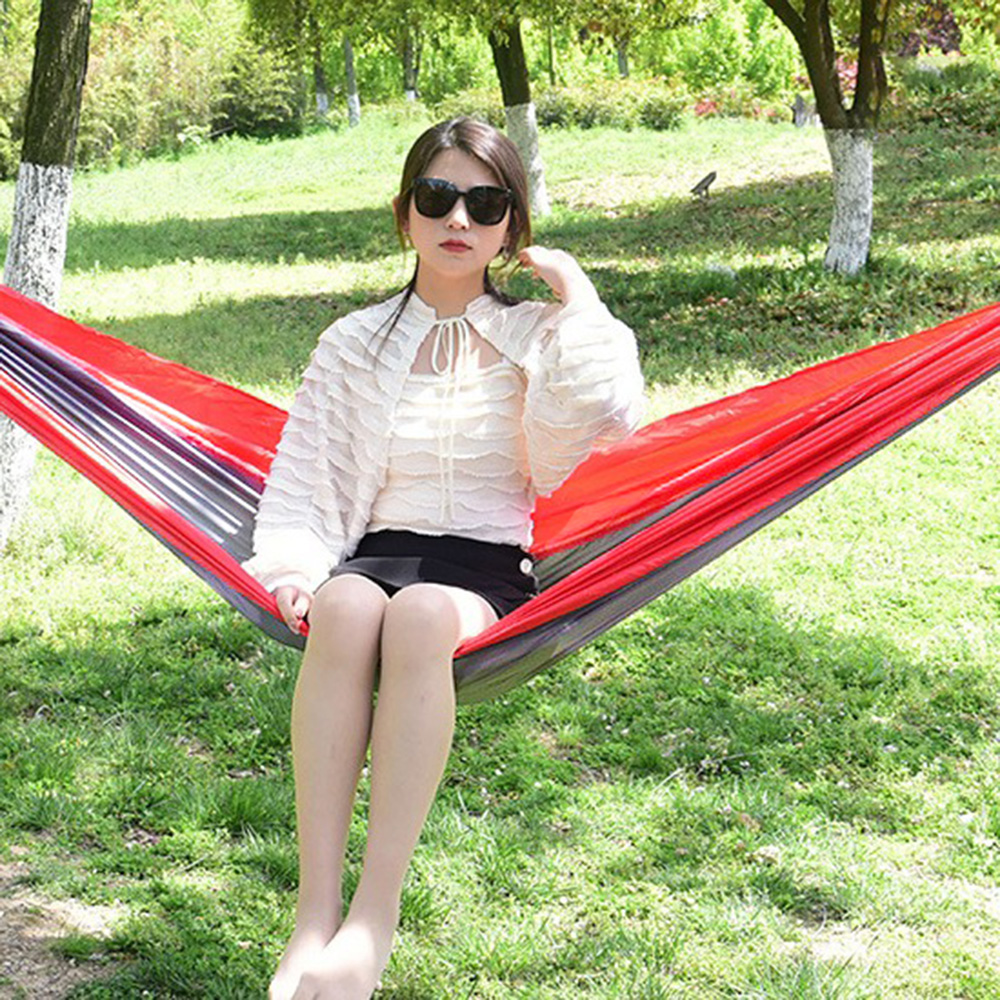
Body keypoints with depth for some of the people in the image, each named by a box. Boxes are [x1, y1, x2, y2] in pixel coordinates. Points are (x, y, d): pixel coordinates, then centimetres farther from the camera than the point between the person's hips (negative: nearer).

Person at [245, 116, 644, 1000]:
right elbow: (305, 488, 14)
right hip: (375, 551, 1)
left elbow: (604, 413, -9)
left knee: (422, 615, -38)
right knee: (345, 607, -36)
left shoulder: (537, 338, 14)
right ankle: (315, 912, -40)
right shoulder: (355, 343, 17)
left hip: (485, 565, -1)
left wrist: (574, 292, 1)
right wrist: (294, 572, -5)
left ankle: (376, 915, -39)